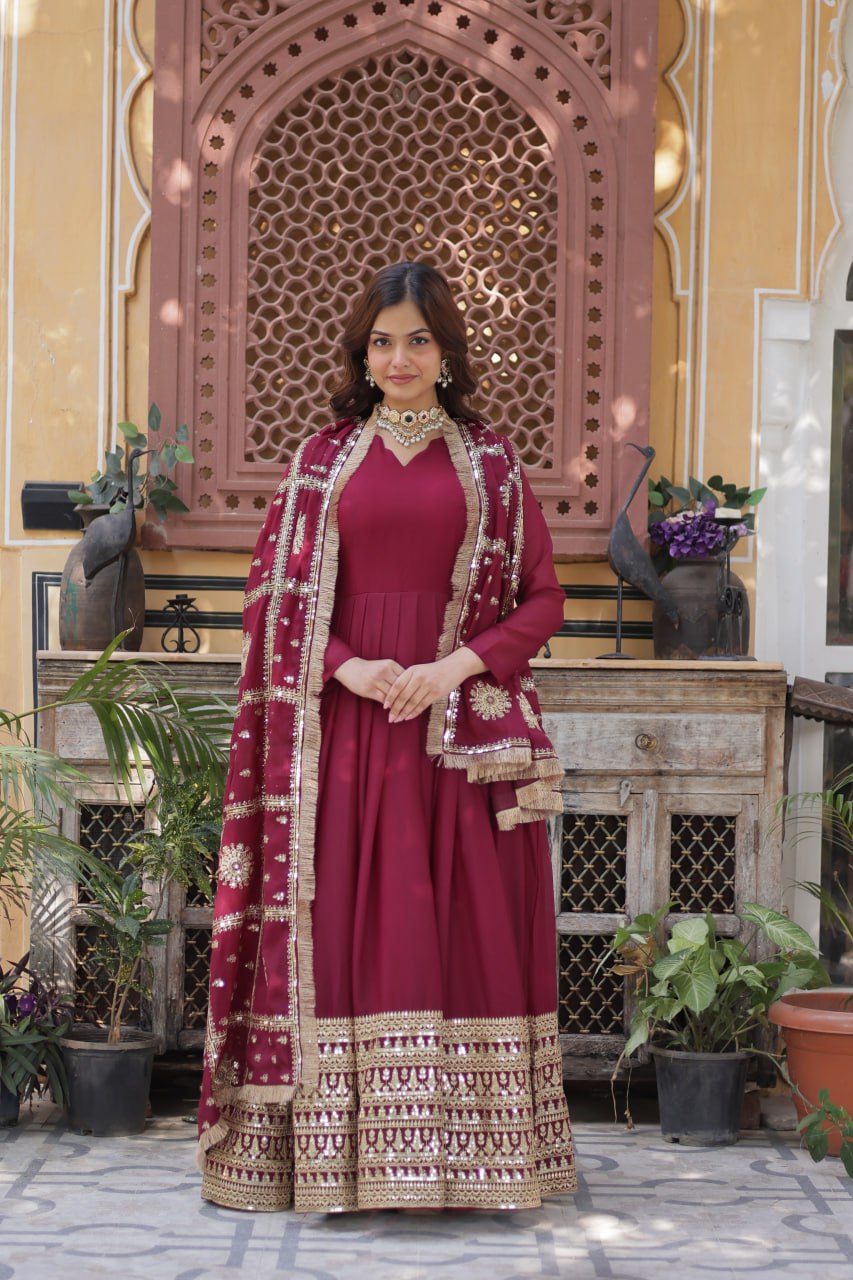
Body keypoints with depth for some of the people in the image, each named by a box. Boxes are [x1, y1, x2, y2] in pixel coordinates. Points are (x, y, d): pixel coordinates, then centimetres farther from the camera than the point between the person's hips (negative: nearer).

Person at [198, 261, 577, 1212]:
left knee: (469, 926, -2)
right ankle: (345, 1151, 2)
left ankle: (470, 1151, 4)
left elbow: (542, 599, 5)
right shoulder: (324, 459, 9)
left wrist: (458, 664, -11)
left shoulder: (490, 463, 8)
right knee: (348, 921, -2)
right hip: (346, 723, 0)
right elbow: (275, 595, 6)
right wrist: (348, 668, -11)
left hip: (464, 730, 0)